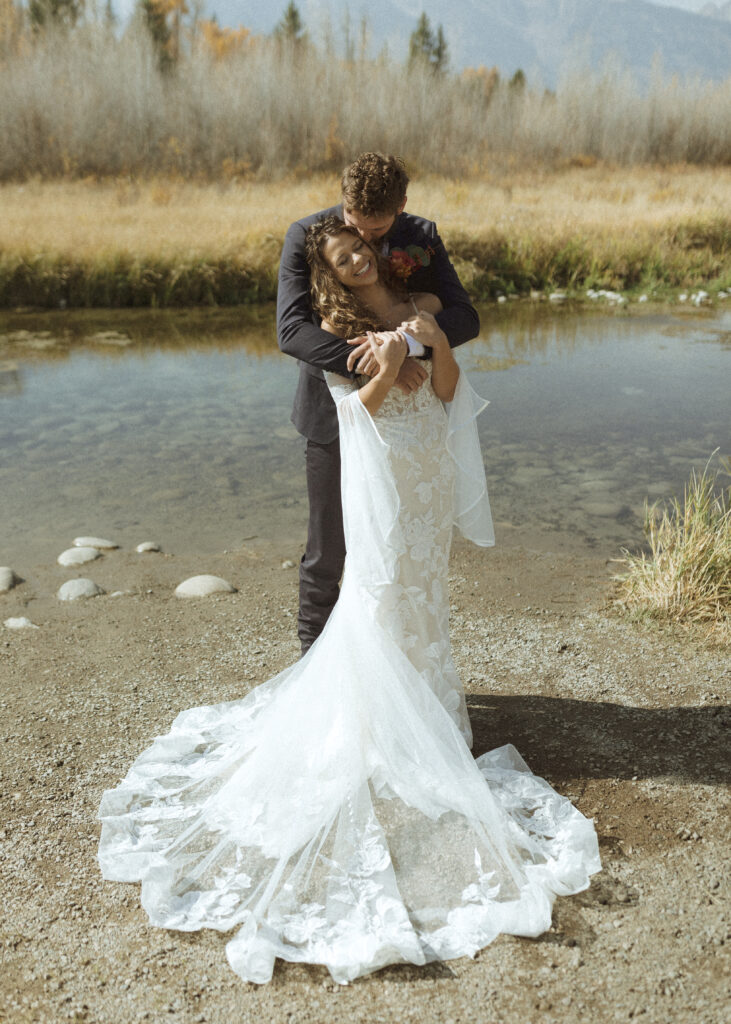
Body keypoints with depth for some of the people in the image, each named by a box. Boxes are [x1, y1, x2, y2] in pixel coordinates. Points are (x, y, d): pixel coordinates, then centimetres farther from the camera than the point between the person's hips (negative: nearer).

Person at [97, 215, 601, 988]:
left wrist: (436, 341, -15)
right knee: (381, 591, -2)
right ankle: (387, 722, 9)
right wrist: (387, 368, -24)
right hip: (379, 476, -4)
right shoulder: (335, 325, -3)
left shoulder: (421, 303, 8)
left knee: (423, 585, 14)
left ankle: (430, 690, 30)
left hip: (430, 471, 5)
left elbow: (447, 394, 1)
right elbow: (356, 408, -8)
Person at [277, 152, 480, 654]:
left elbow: (465, 318, -15)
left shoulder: (423, 237, -6)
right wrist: (376, 361, -36)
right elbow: (291, 330, -25)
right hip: (335, 412, -2)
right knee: (328, 550, 7)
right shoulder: (306, 236, -13)